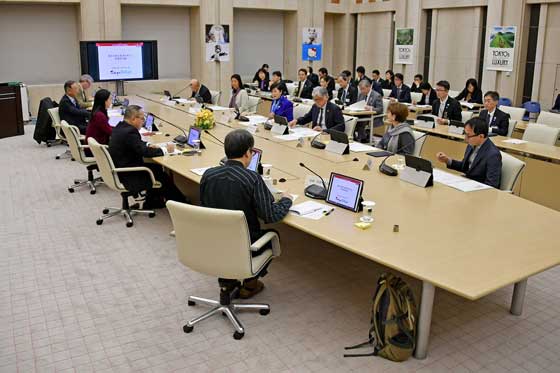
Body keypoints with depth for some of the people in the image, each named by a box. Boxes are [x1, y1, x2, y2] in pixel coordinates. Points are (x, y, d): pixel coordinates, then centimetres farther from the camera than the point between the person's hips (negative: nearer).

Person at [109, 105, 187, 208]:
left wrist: (148, 146, 3)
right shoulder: (130, 132, -24)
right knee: (163, 176, 0)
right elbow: (144, 152, -23)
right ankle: (180, 202, 16)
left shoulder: (120, 127, 6)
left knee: (157, 168, 16)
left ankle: (151, 202, 21)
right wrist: (165, 150, -11)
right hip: (126, 177, -10)